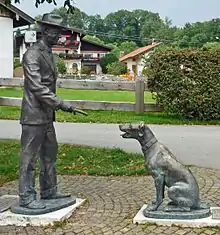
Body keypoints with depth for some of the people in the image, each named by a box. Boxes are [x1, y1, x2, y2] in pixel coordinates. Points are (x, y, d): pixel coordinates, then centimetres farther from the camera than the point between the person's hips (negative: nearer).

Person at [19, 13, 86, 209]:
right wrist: (62, 104, -25)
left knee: (50, 154, 16)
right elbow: (37, 87, -23)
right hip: (34, 115, -9)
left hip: (47, 115, 9)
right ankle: (26, 197, 8)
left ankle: (49, 191, 27)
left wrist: (55, 105, 16)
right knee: (30, 157, -1)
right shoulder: (32, 54, -15)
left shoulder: (49, 53, 14)